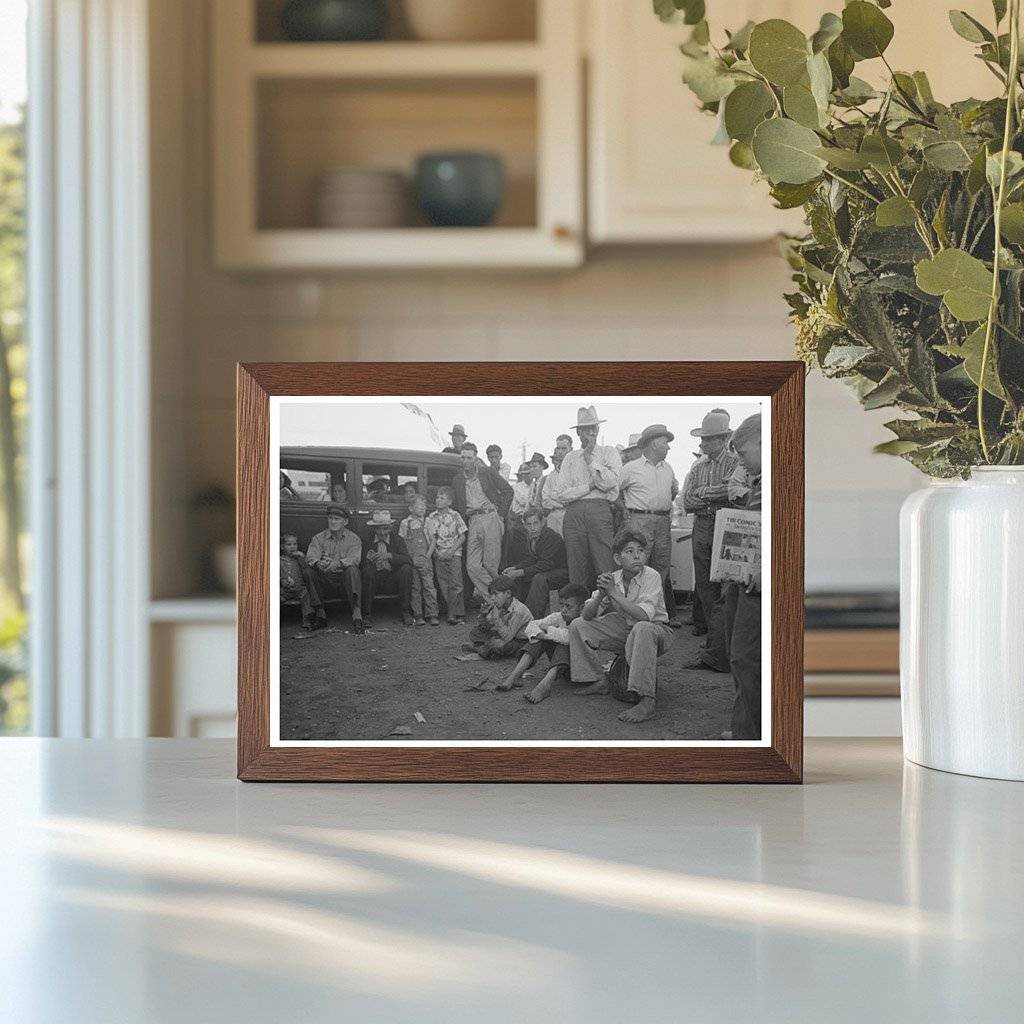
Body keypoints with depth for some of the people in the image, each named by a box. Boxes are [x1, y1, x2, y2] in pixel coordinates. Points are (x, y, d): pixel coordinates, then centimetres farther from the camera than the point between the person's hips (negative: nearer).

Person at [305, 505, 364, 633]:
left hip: (344, 579, -1)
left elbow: (354, 559, -12)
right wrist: (318, 564, -32)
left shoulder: (354, 539, 8)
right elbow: (310, 557, -6)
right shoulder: (319, 538, 12)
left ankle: (357, 613, -48)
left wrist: (337, 563, -34)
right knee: (310, 571, -27)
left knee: (352, 569, -33)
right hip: (325, 582, 1)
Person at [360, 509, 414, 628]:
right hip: (375, 577, -1)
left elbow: (408, 560, -13)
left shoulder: (397, 540, 1)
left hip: (394, 576, 1)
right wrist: (367, 558, -26)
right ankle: (367, 615, -25)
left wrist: (389, 556, -29)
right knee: (368, 570, -32)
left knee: (406, 569, -28)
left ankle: (406, 612, -20)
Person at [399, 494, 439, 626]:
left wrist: (427, 556, -4)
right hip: (411, 559, -1)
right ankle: (418, 615, 4)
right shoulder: (405, 523, 6)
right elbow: (402, 543, 3)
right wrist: (413, 558, -6)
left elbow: (432, 541, 10)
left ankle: (432, 614, -8)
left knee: (429, 585, -7)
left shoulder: (427, 522, 11)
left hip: (425, 559, 1)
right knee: (415, 588, 0)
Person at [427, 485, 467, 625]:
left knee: (455, 583, -11)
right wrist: (435, 551, -11)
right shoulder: (431, 518, 6)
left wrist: (452, 550, -10)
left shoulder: (455, 516, 1)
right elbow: (431, 538, 5)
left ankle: (453, 614, -10)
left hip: (454, 553, -2)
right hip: (439, 554, 2)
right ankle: (458, 613, 3)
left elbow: (462, 536, 2)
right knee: (444, 586, -2)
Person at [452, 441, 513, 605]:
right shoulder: (458, 480, 13)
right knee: (472, 566, -9)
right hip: (472, 522, 4)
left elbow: (508, 490, 7)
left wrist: (501, 513, 2)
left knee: (490, 564, -9)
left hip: (490, 518, -4)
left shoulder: (487, 472, 4)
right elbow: (458, 506, 19)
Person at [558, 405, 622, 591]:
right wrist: (590, 487, -3)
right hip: (574, 513, 2)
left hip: (600, 511, -2)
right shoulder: (570, 458, 17)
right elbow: (563, 493, 7)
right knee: (577, 571, 0)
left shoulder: (608, 452, 12)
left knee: (606, 571, -10)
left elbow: (610, 482, -5)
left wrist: (590, 458, 0)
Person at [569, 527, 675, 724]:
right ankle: (598, 681, 13)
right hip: (625, 628, 6)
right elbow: (587, 616, -8)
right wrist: (601, 595, -28)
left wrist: (614, 592, -33)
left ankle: (647, 700, -42)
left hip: (656, 629, -6)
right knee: (578, 626, -1)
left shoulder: (651, 577, -21)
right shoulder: (612, 579, -7)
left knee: (641, 629, -41)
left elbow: (644, 615, -35)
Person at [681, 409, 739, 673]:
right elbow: (686, 501, 6)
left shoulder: (737, 463, 0)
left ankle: (717, 654, -10)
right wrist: (717, 496, -10)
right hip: (701, 528, 6)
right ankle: (717, 653, 9)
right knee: (704, 590, 4)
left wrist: (703, 492, -9)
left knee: (721, 594, -10)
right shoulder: (698, 467, 17)